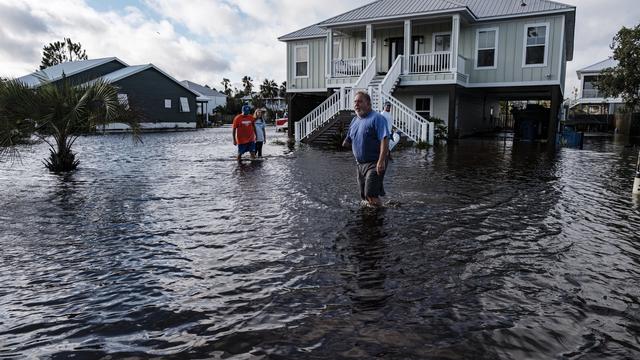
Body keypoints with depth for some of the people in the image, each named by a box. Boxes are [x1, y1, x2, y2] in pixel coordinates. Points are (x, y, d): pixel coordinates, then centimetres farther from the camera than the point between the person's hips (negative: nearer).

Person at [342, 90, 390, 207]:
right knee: (365, 196, 12)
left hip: (374, 164, -8)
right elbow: (349, 140, 25)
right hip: (360, 164, 8)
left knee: (371, 195, -16)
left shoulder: (377, 118, -12)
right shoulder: (354, 120, 14)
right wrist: (345, 142, 2)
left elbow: (385, 139, -21)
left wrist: (381, 161, -28)